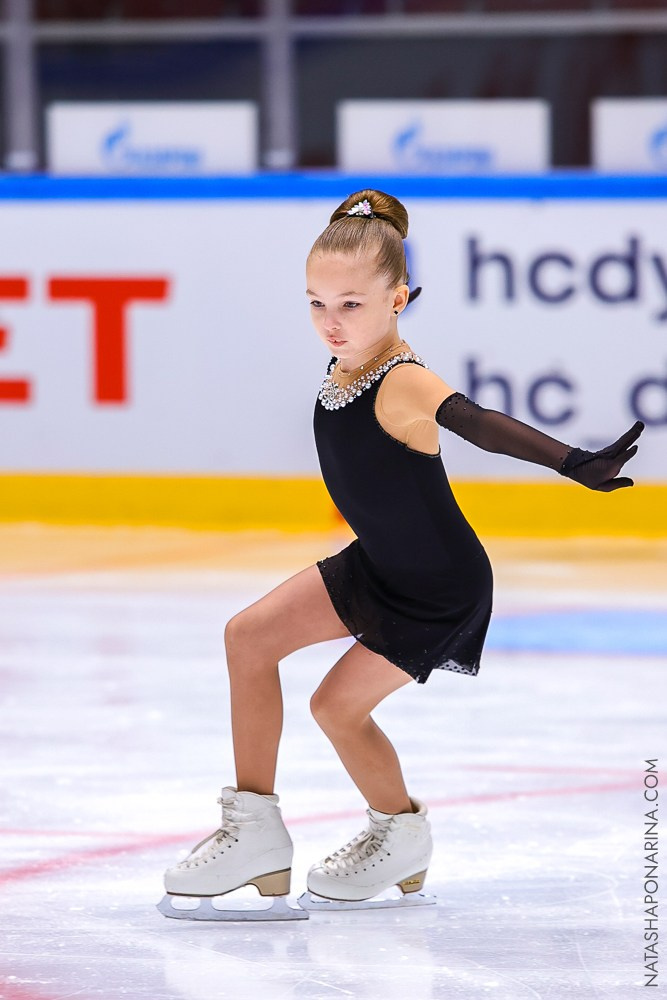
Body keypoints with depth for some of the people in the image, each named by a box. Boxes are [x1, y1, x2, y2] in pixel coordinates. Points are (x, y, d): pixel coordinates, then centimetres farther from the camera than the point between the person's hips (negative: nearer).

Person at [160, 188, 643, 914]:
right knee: (249, 636, 3)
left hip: (442, 590, -8)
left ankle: (402, 833, 27)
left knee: (338, 703, -4)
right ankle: (255, 831, 13)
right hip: (375, 565, 8)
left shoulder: (403, 385, -34)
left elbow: (480, 425, -51)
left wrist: (574, 464, -65)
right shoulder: (343, 366, -10)